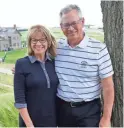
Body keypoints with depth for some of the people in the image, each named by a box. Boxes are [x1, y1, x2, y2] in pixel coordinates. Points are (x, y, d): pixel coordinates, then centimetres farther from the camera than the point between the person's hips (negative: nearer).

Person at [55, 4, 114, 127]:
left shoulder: (99, 49, -11)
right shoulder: (56, 47, -2)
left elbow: (108, 86, -9)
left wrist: (106, 117, -9)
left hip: (89, 109, -3)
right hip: (62, 108, 3)